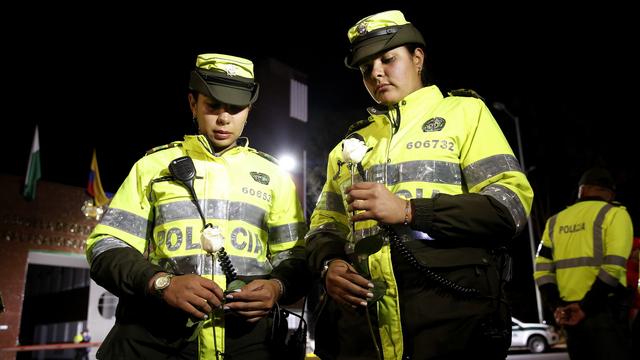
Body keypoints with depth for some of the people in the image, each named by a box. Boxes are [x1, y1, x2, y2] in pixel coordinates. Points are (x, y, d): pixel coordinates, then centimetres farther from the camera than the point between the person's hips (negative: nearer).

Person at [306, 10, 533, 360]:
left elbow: (511, 204, -5)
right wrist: (328, 263, -4)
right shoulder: (350, 144, 19)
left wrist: (408, 211, -15)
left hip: (451, 314, -3)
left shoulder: (463, 111, 6)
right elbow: (325, 225, 19)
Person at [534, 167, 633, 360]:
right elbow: (614, 266, -14)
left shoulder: (555, 221, 13)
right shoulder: (614, 213, -1)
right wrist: (585, 307, -12)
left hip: (567, 310, 5)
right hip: (605, 310, -4)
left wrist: (556, 307, -1)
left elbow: (542, 272, 4)